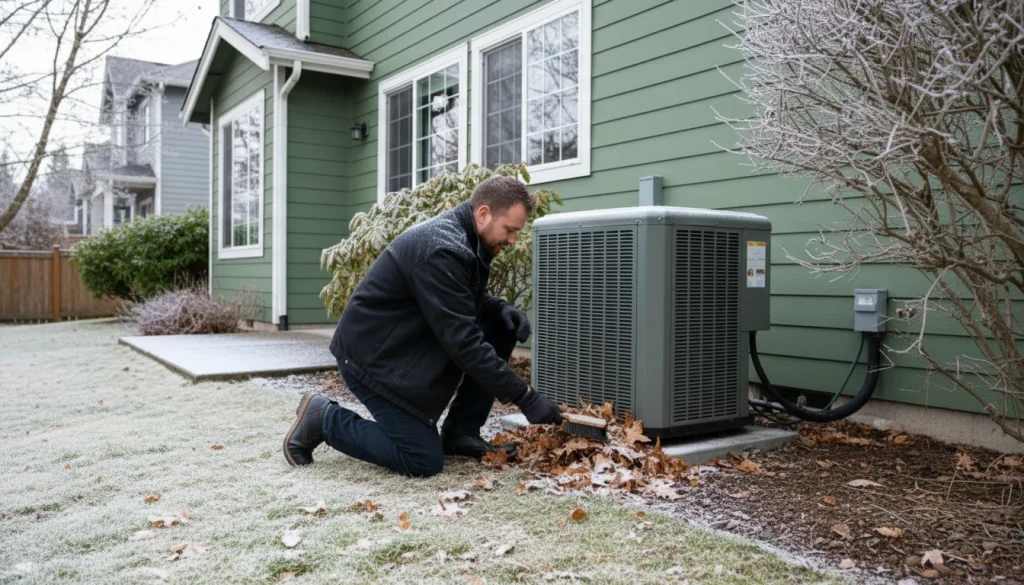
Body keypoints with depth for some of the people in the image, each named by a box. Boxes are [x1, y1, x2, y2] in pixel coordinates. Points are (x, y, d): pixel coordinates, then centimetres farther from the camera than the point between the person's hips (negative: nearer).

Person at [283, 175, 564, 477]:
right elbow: (463, 342, -30)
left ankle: (460, 434, 6)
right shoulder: (442, 250, -28)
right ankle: (323, 418, 5)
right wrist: (526, 398, -26)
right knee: (424, 461, -11)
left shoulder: (462, 238, 3)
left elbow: (469, 299, 18)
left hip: (410, 342, 10)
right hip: (373, 356, -10)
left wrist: (501, 308, -7)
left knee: (501, 329, -1)